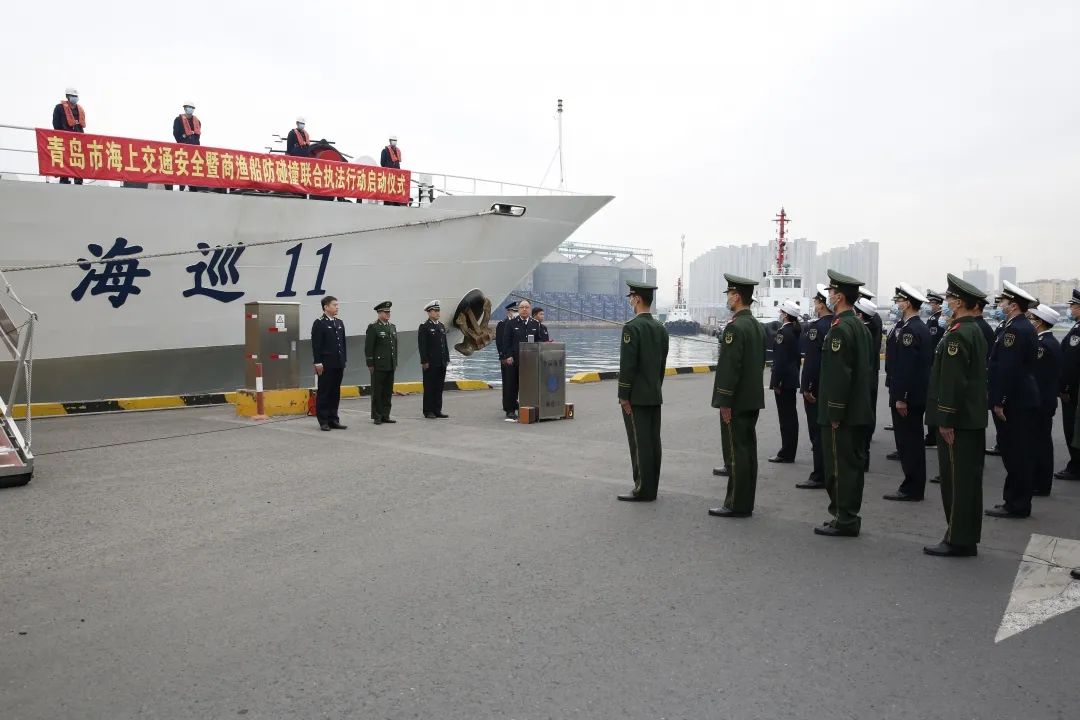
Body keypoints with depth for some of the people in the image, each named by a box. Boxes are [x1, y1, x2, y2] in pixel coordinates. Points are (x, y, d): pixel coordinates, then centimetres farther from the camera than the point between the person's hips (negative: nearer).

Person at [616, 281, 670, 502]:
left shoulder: (632, 327, -14)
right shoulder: (661, 329, 11)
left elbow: (627, 365, -17)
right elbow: (662, 364, 14)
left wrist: (623, 396, -13)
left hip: (636, 396, -8)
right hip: (655, 395, 8)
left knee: (640, 443, -4)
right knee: (653, 441, 9)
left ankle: (643, 490, -1)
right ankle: (651, 488, 15)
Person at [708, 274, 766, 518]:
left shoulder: (735, 327, -17)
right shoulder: (758, 326, 13)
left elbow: (730, 367, -20)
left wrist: (725, 402, -17)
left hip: (736, 401, -9)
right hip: (753, 399, 9)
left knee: (735, 453, -4)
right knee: (747, 450, 12)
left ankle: (736, 504, 1)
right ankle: (745, 503, 18)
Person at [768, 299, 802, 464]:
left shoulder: (783, 332, -16)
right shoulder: (796, 331, 10)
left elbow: (780, 360, -19)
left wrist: (776, 382, -16)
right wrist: (795, 375, 21)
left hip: (784, 379, -9)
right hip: (793, 378, 9)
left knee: (786, 416, -5)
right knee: (791, 416, 13)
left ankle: (786, 453, -1)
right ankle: (789, 451, 21)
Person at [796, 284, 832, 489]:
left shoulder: (816, 327, -16)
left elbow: (811, 360, -20)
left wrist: (807, 387, -16)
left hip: (817, 388, -8)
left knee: (817, 431, -3)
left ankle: (819, 476, 0)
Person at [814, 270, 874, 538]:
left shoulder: (840, 329, -17)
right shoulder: (861, 325, 12)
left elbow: (839, 374, -22)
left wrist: (834, 413, -18)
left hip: (841, 412, -9)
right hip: (859, 410, 9)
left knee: (840, 466, -2)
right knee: (854, 463, 14)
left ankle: (844, 520, 4)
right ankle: (849, 517, 23)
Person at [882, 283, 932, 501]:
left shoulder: (909, 330, -18)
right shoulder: (920, 327, 14)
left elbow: (906, 366, -23)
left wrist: (901, 398, -21)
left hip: (907, 395, -10)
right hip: (916, 395, 10)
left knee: (908, 442, -4)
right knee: (912, 441, 15)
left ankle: (912, 489, 2)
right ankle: (914, 486, 23)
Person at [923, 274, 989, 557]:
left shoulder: (957, 334, -17)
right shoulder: (976, 331, 14)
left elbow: (951, 381, -22)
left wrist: (945, 420, -19)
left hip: (957, 419, -10)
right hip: (974, 417, 10)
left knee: (955, 480, -3)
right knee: (969, 478, 14)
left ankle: (957, 540, 3)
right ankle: (967, 538, 22)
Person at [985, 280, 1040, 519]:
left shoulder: (1014, 330, -18)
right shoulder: (1026, 327, 15)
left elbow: (1007, 369, -23)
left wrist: (999, 401, -20)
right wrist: (999, 398, 19)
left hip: (1014, 401, -10)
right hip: (1023, 398, 10)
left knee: (1014, 454, -4)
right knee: (1018, 453, 15)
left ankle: (1016, 505, 3)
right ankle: (1016, 501, 23)